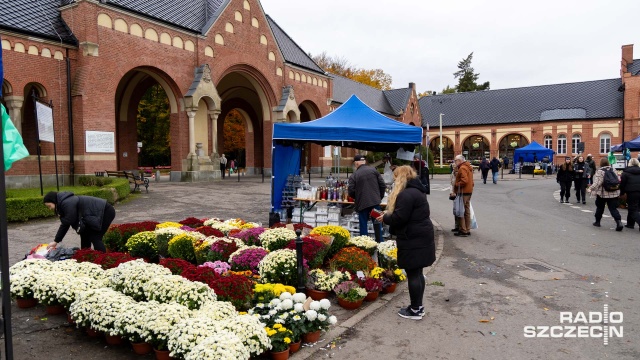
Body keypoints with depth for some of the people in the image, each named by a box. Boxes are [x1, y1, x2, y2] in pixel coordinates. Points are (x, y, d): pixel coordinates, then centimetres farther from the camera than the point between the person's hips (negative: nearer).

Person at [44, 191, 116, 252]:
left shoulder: (67, 203, -18)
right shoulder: (63, 203, 14)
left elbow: (70, 220, -19)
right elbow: (65, 224, 17)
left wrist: (61, 218, 3)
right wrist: (56, 241, 17)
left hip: (105, 211, -10)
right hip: (98, 213, 10)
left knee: (95, 238, -13)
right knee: (85, 235, 15)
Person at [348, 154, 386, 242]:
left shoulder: (354, 175, -6)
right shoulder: (373, 170, 3)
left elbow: (351, 192, -8)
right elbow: (382, 185, 2)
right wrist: (380, 197, 16)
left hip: (362, 203, -2)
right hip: (375, 201, 2)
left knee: (363, 225, 8)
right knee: (377, 223, 14)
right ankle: (379, 242, 18)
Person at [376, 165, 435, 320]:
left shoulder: (406, 194, -19)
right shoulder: (417, 191, 15)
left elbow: (399, 218, -24)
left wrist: (385, 217, -4)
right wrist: (389, 214, 12)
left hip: (413, 240, -10)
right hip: (421, 237, 10)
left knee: (412, 274, 0)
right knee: (417, 273, 17)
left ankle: (415, 310, 10)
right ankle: (418, 306, 27)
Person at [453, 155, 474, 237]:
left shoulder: (462, 168, -15)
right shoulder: (468, 167, 17)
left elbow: (464, 181, -26)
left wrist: (455, 185, -15)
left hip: (463, 192, -10)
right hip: (469, 191, 10)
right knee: (467, 211, 15)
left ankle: (463, 231, -3)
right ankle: (468, 230, 21)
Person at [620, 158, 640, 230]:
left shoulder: (626, 172, -5)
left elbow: (622, 184, -4)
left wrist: (622, 193, 7)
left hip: (632, 193, -5)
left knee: (633, 210, 1)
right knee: (632, 208, 18)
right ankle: (630, 224, 25)